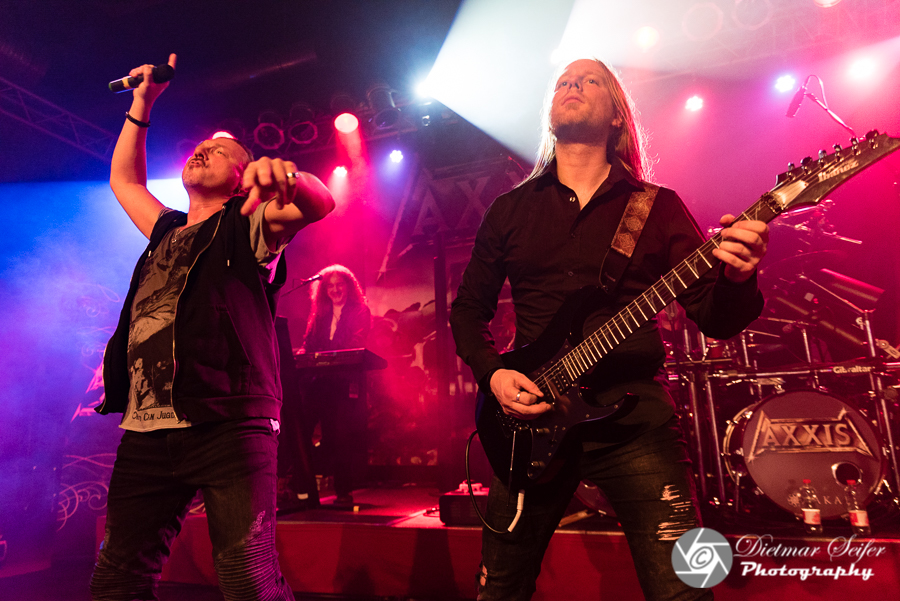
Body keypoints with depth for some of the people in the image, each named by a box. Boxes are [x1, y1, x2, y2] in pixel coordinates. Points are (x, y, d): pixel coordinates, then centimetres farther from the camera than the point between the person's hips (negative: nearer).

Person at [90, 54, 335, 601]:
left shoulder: (244, 226, 6)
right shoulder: (168, 231, 25)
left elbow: (319, 204, -12)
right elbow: (123, 179, 38)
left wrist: (283, 175, -34)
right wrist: (142, 103, 33)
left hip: (228, 428, -6)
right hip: (146, 433, 7)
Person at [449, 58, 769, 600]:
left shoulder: (659, 207, 5)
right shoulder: (510, 209, 10)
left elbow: (716, 319, 1)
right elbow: (468, 310, 13)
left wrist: (738, 275, -21)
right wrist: (492, 374, -4)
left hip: (635, 416, -1)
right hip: (532, 420, 2)